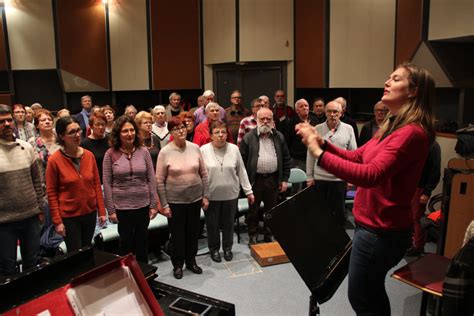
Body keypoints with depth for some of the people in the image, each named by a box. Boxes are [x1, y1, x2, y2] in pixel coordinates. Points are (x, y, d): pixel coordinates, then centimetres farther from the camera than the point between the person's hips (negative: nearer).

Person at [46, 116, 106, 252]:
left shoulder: (89, 155, -2)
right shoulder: (54, 160, -12)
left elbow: (96, 185, 4)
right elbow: (51, 193, -8)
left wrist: (101, 211, 3)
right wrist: (57, 221, -9)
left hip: (90, 213, 4)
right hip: (69, 216, -4)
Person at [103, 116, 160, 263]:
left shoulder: (143, 152, -2)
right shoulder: (110, 154, -6)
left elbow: (151, 179, 1)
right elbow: (107, 184, -5)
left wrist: (154, 204, -1)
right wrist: (111, 209, -6)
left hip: (143, 205, 2)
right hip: (121, 206, -1)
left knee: (142, 241, 15)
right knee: (126, 242, 14)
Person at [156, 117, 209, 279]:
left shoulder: (195, 148, -2)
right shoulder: (165, 152, -10)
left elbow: (204, 174, 5)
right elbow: (159, 181, -7)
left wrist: (206, 196, 3)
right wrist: (164, 205, -8)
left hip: (195, 198, 3)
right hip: (175, 200, -3)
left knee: (193, 232, 15)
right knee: (177, 234, 10)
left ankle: (191, 261, 35)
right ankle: (178, 265, 30)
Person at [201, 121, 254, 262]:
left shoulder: (234, 149, -2)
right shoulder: (203, 150, -8)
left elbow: (241, 171, 2)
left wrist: (248, 191, 3)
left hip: (231, 194, 2)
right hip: (211, 195, -1)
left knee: (228, 223, 14)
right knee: (212, 224, 12)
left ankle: (227, 248, 34)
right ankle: (214, 249, 32)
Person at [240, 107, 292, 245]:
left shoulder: (279, 137, 5)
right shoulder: (248, 138, -3)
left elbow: (286, 159, 8)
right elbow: (242, 160, -2)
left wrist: (284, 179, 3)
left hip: (273, 179, 2)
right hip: (255, 179, -2)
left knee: (271, 209, 12)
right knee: (253, 209, 8)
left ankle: (269, 234, 28)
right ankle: (253, 236, 23)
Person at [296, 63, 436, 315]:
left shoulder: (412, 132, -22)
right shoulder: (393, 126, 10)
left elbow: (369, 175, -32)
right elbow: (356, 157, 12)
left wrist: (319, 154, -31)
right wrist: (322, 142, -3)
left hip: (381, 230, -9)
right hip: (376, 224, 9)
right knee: (372, 293, 25)